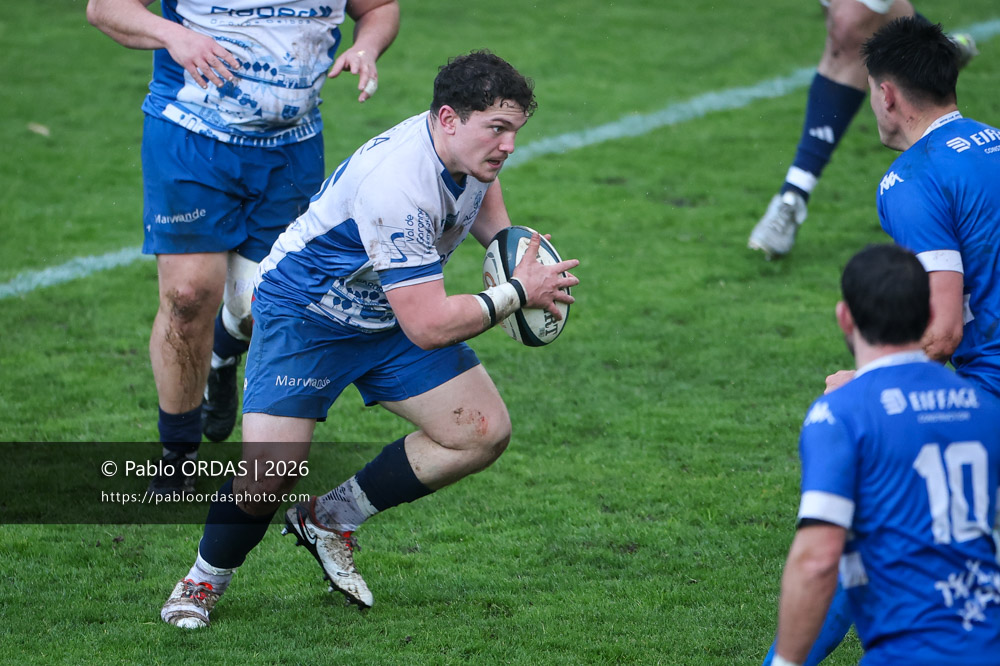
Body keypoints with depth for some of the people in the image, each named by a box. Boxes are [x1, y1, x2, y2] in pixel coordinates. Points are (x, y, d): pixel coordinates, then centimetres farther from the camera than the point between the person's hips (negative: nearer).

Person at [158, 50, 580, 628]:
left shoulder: (471, 146, -10)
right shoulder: (399, 187, -37)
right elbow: (429, 327, -35)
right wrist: (517, 294, -25)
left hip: (390, 315, 8)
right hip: (305, 313, -8)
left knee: (484, 432, -4)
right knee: (271, 474, -20)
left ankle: (332, 519, 11)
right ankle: (205, 579, 11)